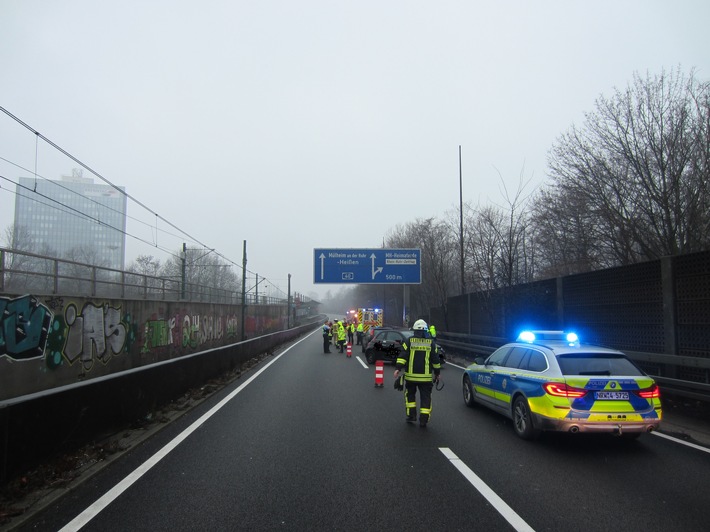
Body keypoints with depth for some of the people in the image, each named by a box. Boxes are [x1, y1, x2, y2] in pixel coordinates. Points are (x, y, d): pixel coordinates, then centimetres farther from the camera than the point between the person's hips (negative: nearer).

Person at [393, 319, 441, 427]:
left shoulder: (409, 341, -1)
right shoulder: (431, 343, 2)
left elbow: (402, 356, -10)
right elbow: (436, 360, 5)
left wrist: (398, 368, -11)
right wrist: (437, 373, 14)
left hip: (411, 375, 0)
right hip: (426, 377, 0)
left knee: (410, 395, 18)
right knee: (425, 397, 7)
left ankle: (411, 415, 14)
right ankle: (423, 420, 3)